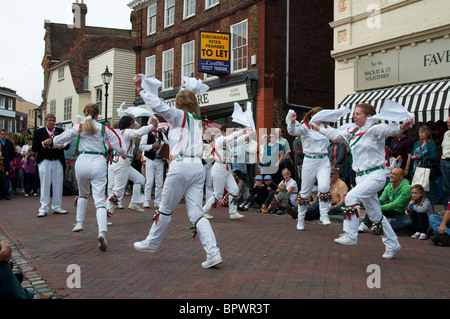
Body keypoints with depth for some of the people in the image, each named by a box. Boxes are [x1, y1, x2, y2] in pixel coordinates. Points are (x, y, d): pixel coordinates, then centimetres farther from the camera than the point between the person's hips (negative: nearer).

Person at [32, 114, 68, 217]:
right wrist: (43, 144, -16)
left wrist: (62, 146, -15)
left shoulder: (61, 131, 12)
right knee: (45, 185, -1)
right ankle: (43, 208, 5)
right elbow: (34, 148, 0)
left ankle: (56, 207, 16)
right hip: (44, 161, -2)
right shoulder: (39, 132, 8)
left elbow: (67, 145, 7)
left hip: (58, 161, 2)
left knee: (58, 185, 6)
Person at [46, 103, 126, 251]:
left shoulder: (79, 127, 7)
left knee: (82, 194, 28)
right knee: (100, 199, -6)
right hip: (99, 162, -1)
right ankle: (102, 231, -25)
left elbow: (59, 140, 15)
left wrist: (50, 142, 37)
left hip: (82, 162, 1)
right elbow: (118, 145, 10)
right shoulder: (104, 129, 6)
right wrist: (123, 153, 32)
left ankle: (80, 223, 33)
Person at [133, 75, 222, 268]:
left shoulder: (179, 115, 2)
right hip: (198, 167, 6)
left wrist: (141, 89, -1)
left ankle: (152, 243, 28)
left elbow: (158, 106, -9)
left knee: (165, 209, 10)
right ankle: (213, 253, -8)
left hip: (181, 166, -6)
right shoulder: (198, 121, 21)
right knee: (196, 214, 3)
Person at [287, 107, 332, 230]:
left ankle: (324, 215, -6)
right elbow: (293, 131, -22)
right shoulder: (305, 127, -3)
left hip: (324, 161, 3)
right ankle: (300, 219, 20)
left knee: (324, 187, -19)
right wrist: (293, 122, -41)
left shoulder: (325, 128, 13)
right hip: (310, 161, -3)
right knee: (305, 191, 5)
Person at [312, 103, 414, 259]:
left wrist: (402, 127, -47)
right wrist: (319, 128, 35)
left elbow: (389, 129, -27)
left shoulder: (374, 130, -8)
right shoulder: (352, 132, 12)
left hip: (375, 175, -8)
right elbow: (336, 134, 27)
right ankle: (392, 245, 24)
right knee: (375, 215, 12)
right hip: (361, 176, 8)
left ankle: (350, 235, -16)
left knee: (351, 197, -26)